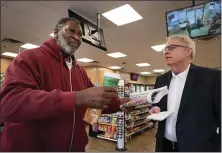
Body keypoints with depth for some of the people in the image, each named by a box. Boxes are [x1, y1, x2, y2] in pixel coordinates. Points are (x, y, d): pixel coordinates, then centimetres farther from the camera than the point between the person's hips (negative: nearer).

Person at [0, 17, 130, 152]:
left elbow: (98, 100, 15)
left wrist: (119, 103, -2)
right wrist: (77, 98, -36)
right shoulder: (30, 57, -12)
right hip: (32, 146, -6)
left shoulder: (80, 70, 8)